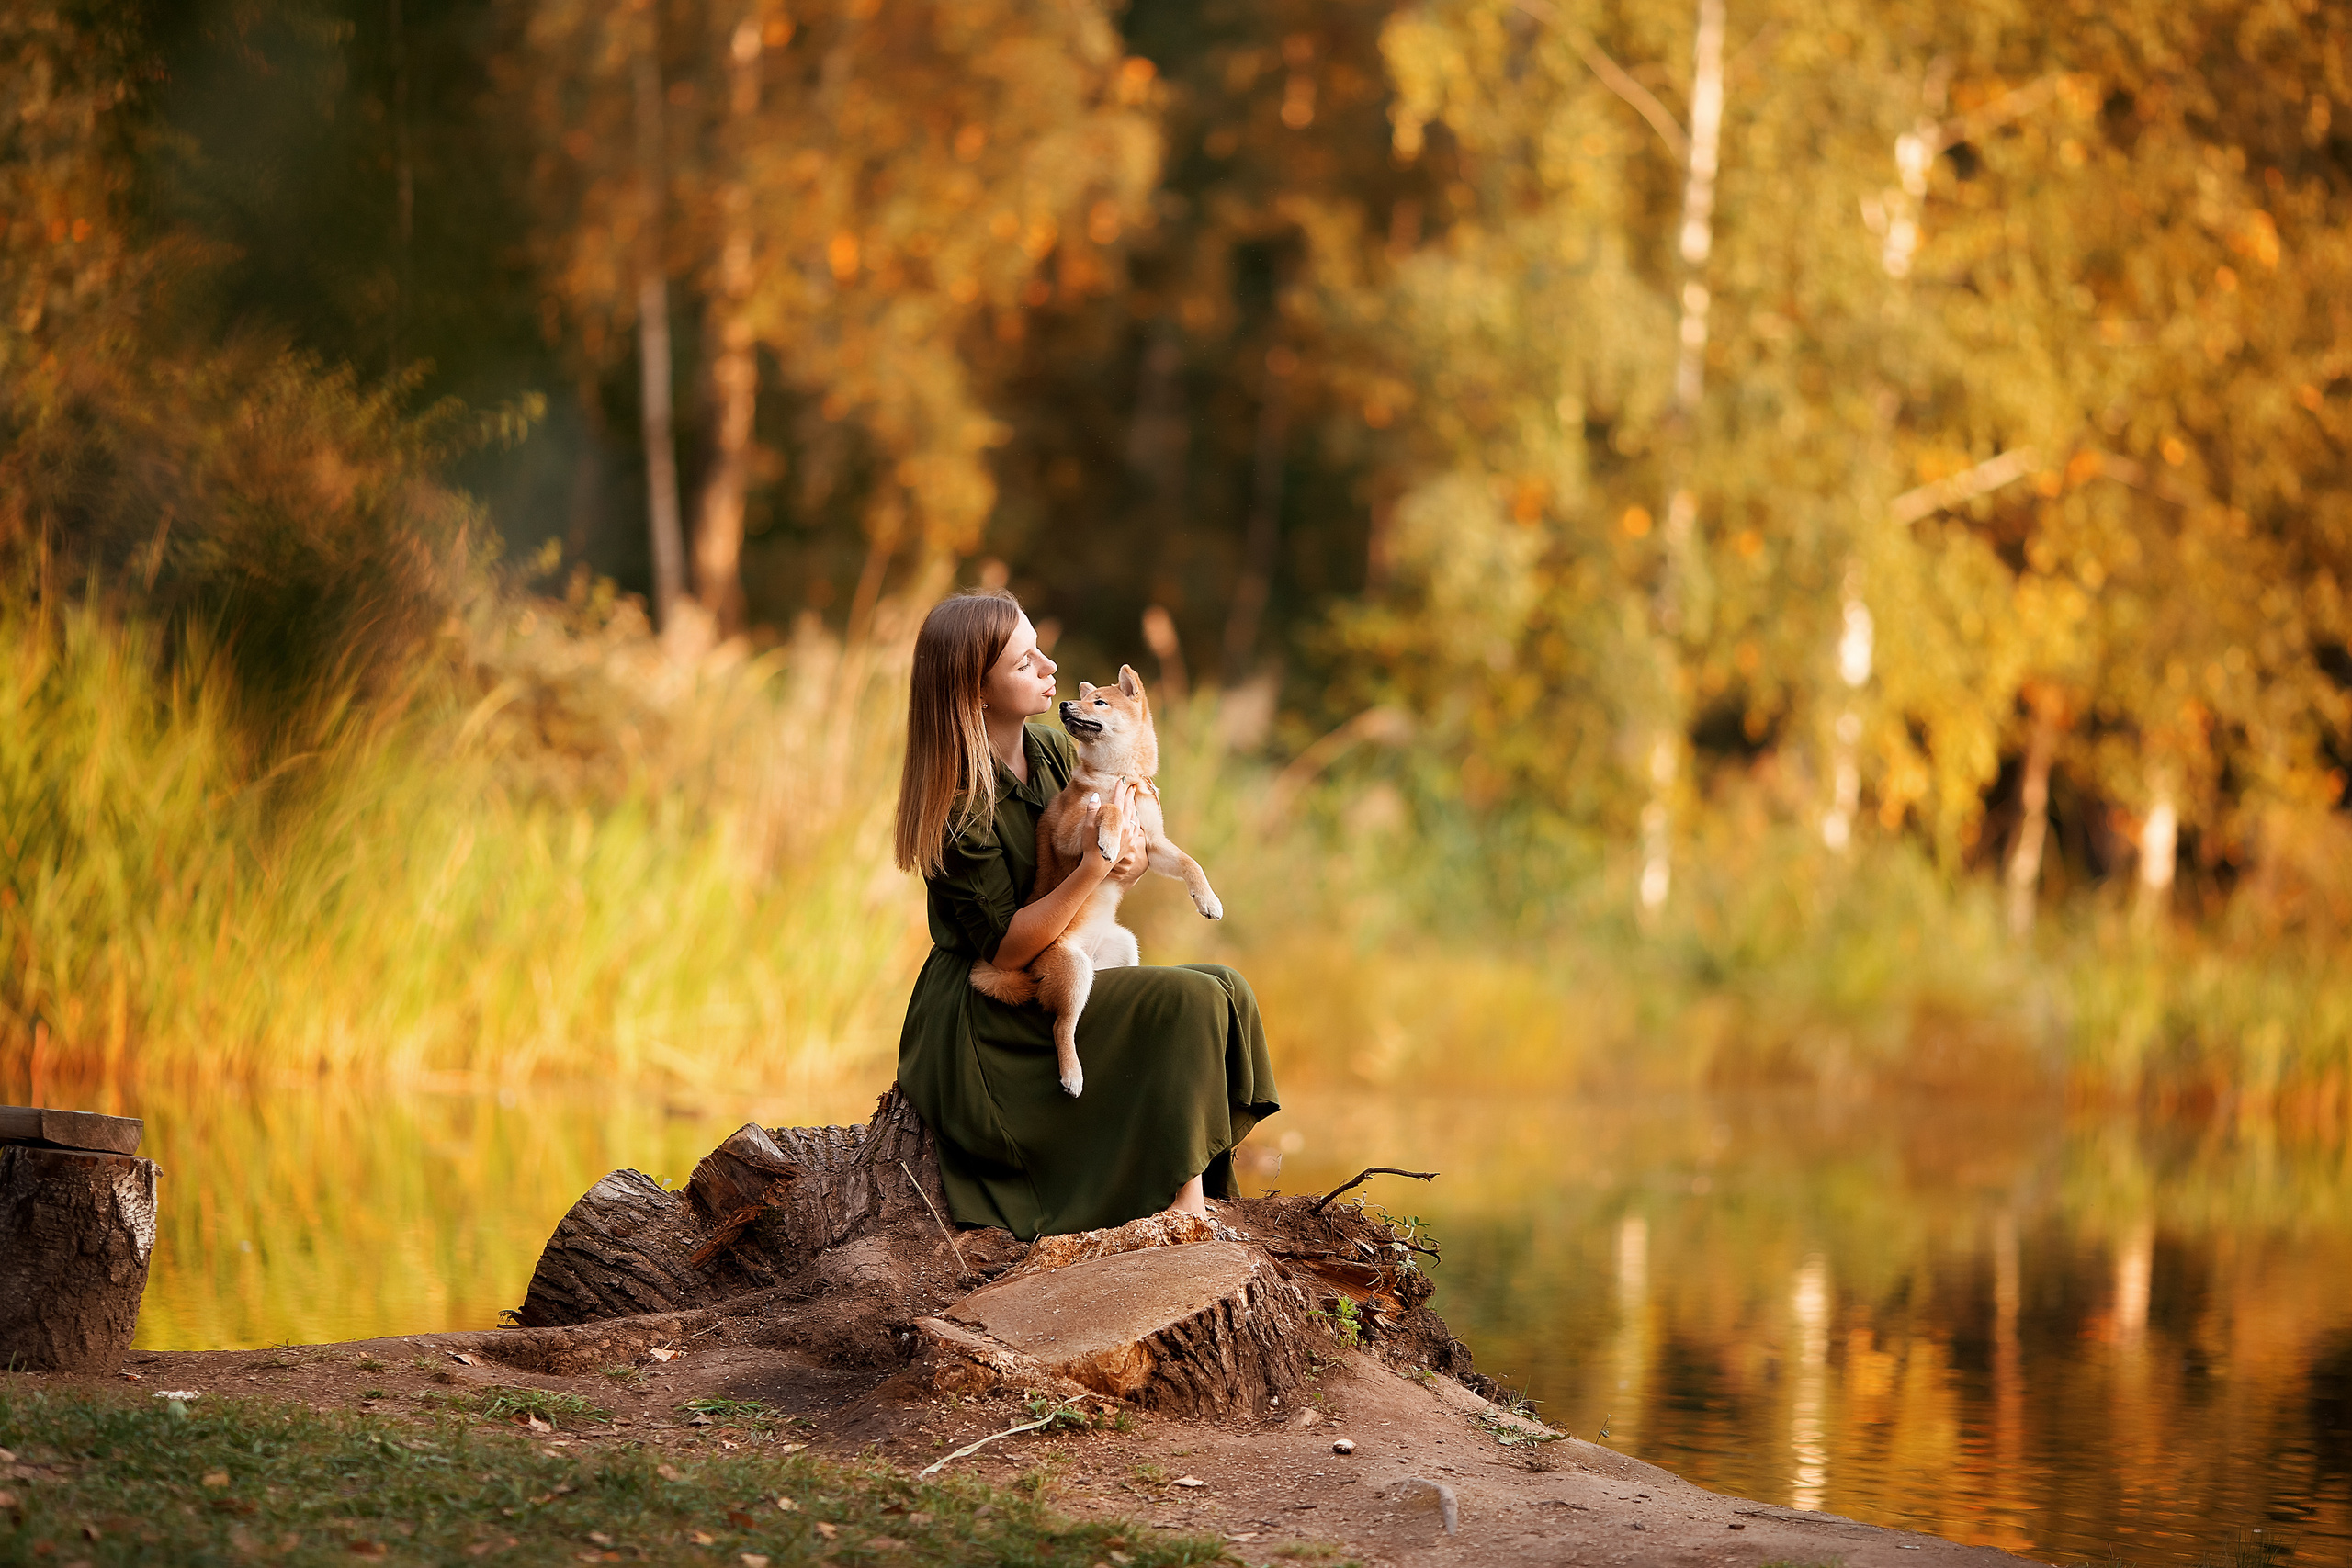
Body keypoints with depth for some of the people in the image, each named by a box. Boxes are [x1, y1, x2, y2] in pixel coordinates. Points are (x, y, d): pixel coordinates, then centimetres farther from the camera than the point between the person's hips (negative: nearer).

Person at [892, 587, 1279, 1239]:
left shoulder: (1054, 752, 3)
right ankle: (1180, 1193, -19)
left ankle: (1190, 1190, -13)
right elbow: (1005, 946, -22)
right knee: (1187, 1002, -21)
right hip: (980, 1023, -8)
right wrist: (1095, 866, -31)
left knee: (1224, 990, -7)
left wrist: (1133, 855, -12)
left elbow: (1143, 848, 13)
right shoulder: (960, 803, -20)